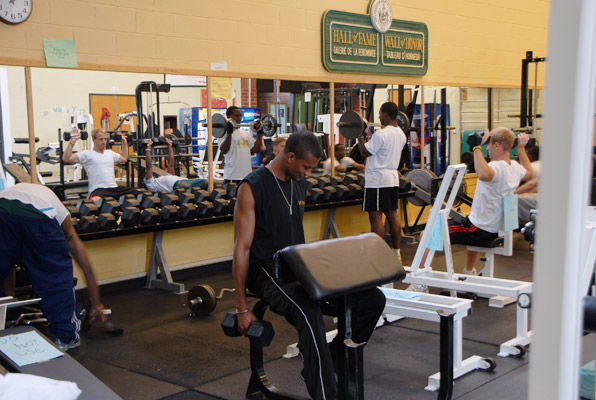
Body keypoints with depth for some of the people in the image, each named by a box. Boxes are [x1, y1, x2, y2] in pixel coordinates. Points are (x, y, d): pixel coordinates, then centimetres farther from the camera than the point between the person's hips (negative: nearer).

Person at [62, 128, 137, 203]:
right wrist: (72, 141, -11)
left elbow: (124, 159, 42)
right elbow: (66, 158, -7)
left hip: (115, 188, 6)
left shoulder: (110, 153, 23)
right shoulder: (87, 154, 3)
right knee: (95, 201, -43)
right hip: (99, 190, -6)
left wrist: (124, 142, 39)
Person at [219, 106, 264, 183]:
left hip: (247, 175, 7)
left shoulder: (245, 133, 17)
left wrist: (260, 133, 10)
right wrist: (229, 133, -28)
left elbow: (255, 150, 13)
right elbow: (224, 150, -21)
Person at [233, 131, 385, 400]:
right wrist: (242, 308, -12)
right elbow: (242, 248, -12)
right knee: (309, 313, -38)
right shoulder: (253, 187, -12)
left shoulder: (299, 183, 11)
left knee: (372, 298, -8)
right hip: (267, 270, -7)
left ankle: (331, 356, 3)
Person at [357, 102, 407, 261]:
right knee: (392, 214, 12)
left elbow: (365, 152, -14)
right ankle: (397, 253, 17)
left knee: (376, 217, -5)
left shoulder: (381, 134, -18)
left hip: (377, 180, -9)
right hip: (393, 178, 9)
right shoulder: (401, 134, 10)